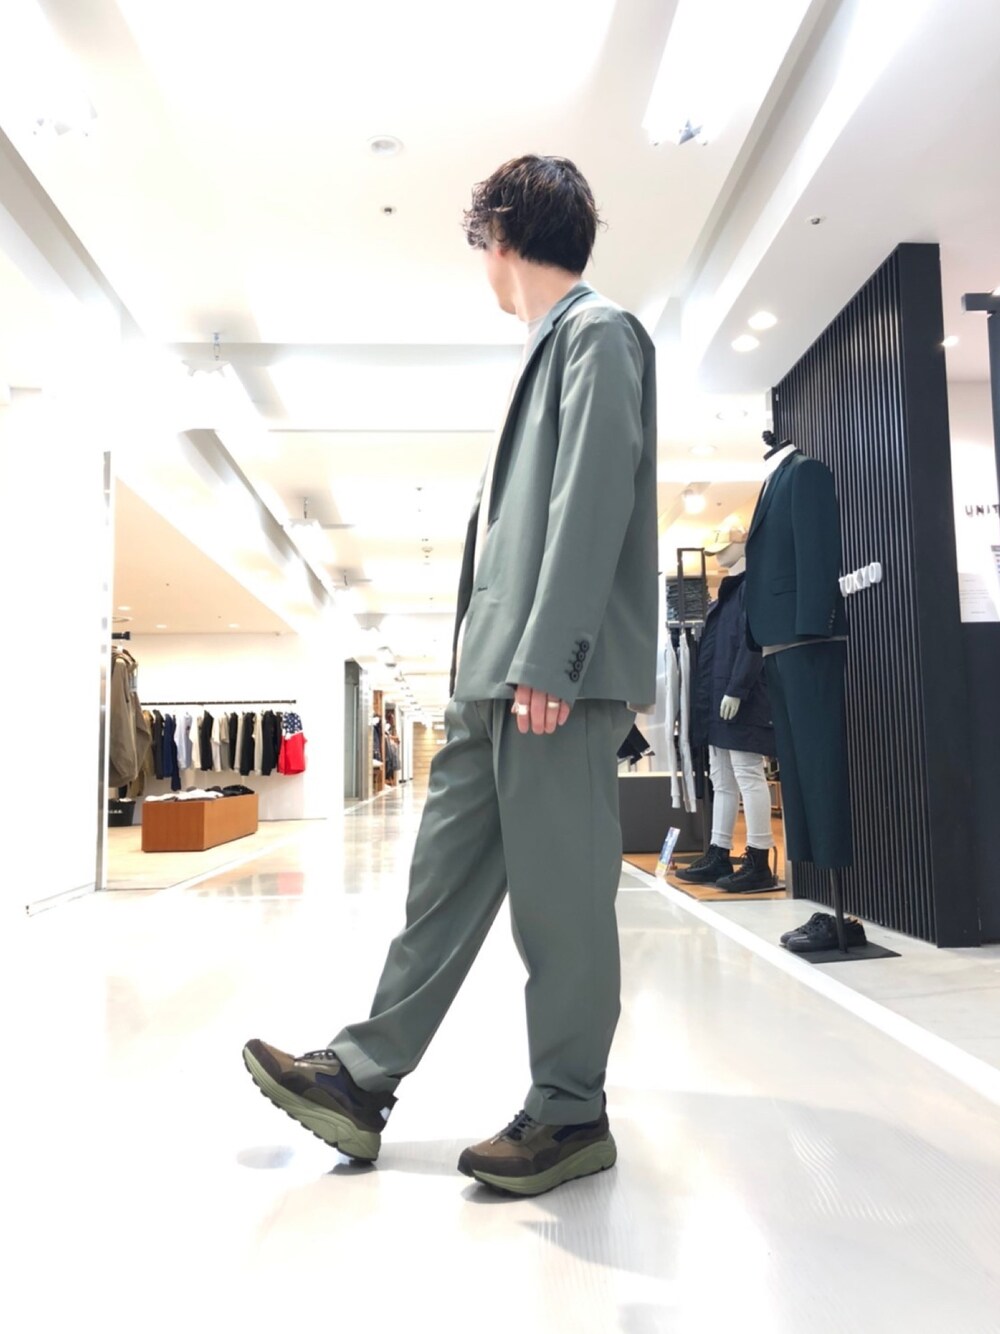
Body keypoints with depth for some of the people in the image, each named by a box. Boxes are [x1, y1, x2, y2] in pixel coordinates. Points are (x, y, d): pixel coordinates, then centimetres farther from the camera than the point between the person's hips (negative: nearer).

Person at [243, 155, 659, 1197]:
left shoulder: (597, 333, -2)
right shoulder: (552, 346, 26)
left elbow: (593, 504, -15)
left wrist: (547, 662, -21)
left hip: (557, 673, -10)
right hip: (497, 671, 10)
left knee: (558, 892, -2)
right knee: (446, 871, 10)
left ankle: (570, 1113, 13)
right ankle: (363, 1079, 19)